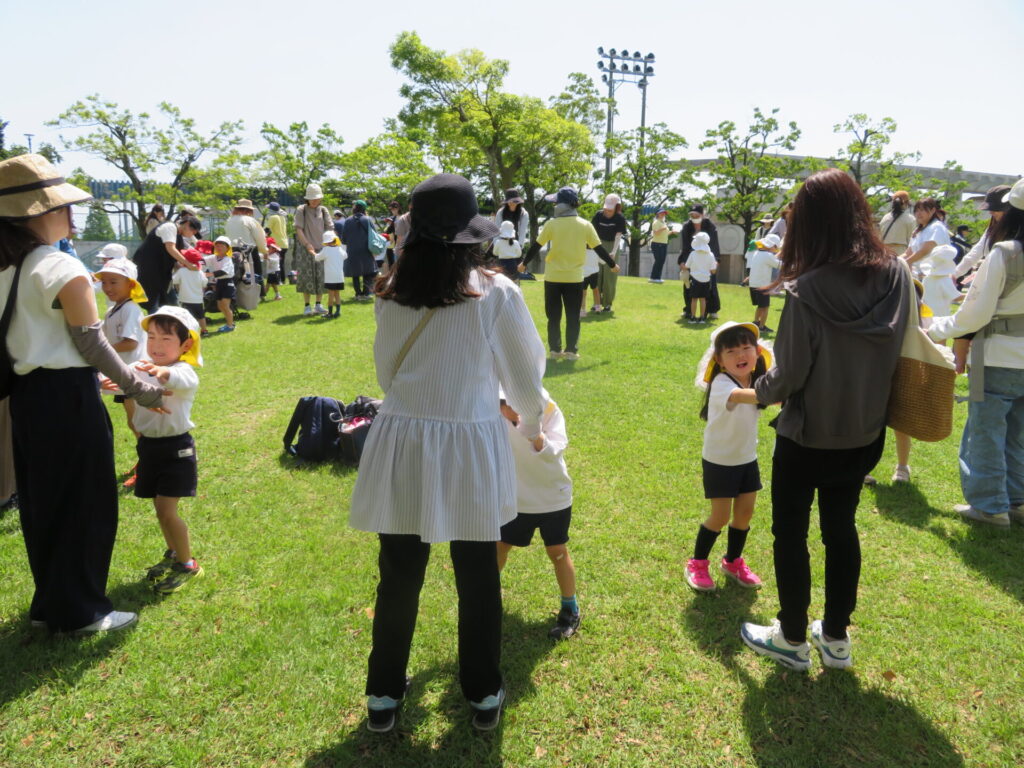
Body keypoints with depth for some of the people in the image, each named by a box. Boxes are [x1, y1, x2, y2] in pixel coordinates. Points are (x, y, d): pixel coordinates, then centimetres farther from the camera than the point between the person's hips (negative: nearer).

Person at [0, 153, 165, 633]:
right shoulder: (65, 270, -17)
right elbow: (91, 345, -16)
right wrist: (138, 389, -6)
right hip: (66, 396, -8)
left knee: (43, 502, 19)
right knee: (84, 503, 5)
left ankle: (49, 603, 33)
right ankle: (80, 611, 17)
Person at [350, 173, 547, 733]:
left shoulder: (391, 294, 0)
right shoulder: (496, 292, -9)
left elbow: (386, 371, 9)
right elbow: (524, 372, 1)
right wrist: (531, 427, 20)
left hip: (401, 444, 3)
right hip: (470, 445, -2)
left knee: (399, 576, 16)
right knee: (477, 577, 15)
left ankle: (384, 696, 34)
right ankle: (484, 696, 33)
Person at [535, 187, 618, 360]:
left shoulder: (551, 224, -7)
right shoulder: (585, 225, -3)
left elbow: (537, 246, 0)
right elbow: (599, 248, 2)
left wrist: (524, 263, 15)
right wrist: (612, 265, 17)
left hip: (553, 277, -1)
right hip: (574, 277, 1)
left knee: (554, 316, 10)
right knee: (573, 316, 9)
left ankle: (555, 350, 11)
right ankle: (571, 351, 7)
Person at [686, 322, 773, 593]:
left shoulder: (756, 379, -1)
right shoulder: (721, 383, -27)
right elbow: (746, 396, -48)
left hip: (747, 458, 6)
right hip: (719, 461, -6)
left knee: (745, 513, 12)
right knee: (720, 517, 1)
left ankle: (733, 562, 34)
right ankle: (697, 564, 22)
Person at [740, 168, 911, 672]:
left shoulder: (807, 290, -25)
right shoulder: (897, 276, -8)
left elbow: (788, 377, -19)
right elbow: (902, 349, 3)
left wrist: (756, 391, 0)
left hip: (807, 437, -5)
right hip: (865, 435, 6)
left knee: (790, 533, 13)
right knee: (842, 528, 20)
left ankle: (792, 640, 28)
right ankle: (836, 638, 34)